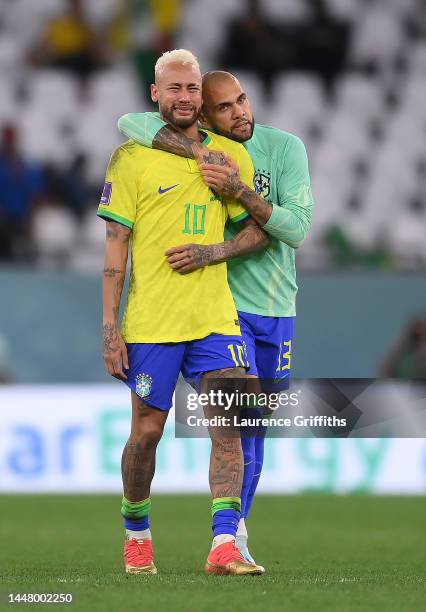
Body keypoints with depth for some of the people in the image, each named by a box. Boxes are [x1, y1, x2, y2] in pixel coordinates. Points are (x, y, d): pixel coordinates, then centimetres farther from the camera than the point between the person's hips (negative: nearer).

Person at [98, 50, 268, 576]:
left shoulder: (231, 155, 9)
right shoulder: (132, 158, 0)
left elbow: (259, 228, 14)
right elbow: (115, 246, 0)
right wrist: (110, 327, -5)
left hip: (214, 316, 2)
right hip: (150, 321, -2)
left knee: (228, 428, -10)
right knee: (146, 431, 5)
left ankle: (224, 545, -13)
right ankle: (136, 532, 27)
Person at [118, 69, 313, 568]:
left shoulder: (286, 148, -6)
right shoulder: (194, 145, -6)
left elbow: (297, 230, -15)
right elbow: (129, 123, -22)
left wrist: (240, 191, -28)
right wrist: (198, 152, -29)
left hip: (276, 307, 3)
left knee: (256, 428, 11)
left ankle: (235, 526, 25)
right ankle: (232, 535, -13)